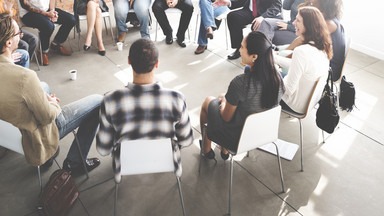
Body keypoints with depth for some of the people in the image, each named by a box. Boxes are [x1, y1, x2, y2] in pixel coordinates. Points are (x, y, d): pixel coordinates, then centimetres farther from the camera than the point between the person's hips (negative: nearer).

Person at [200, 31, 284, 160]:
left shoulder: (240, 83, -35)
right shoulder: (277, 77, -16)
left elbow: (227, 118, -21)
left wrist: (223, 101, 3)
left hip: (237, 139, -6)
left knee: (208, 102, 21)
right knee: (223, 97, 27)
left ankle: (206, 150, 44)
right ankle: (224, 151, 39)